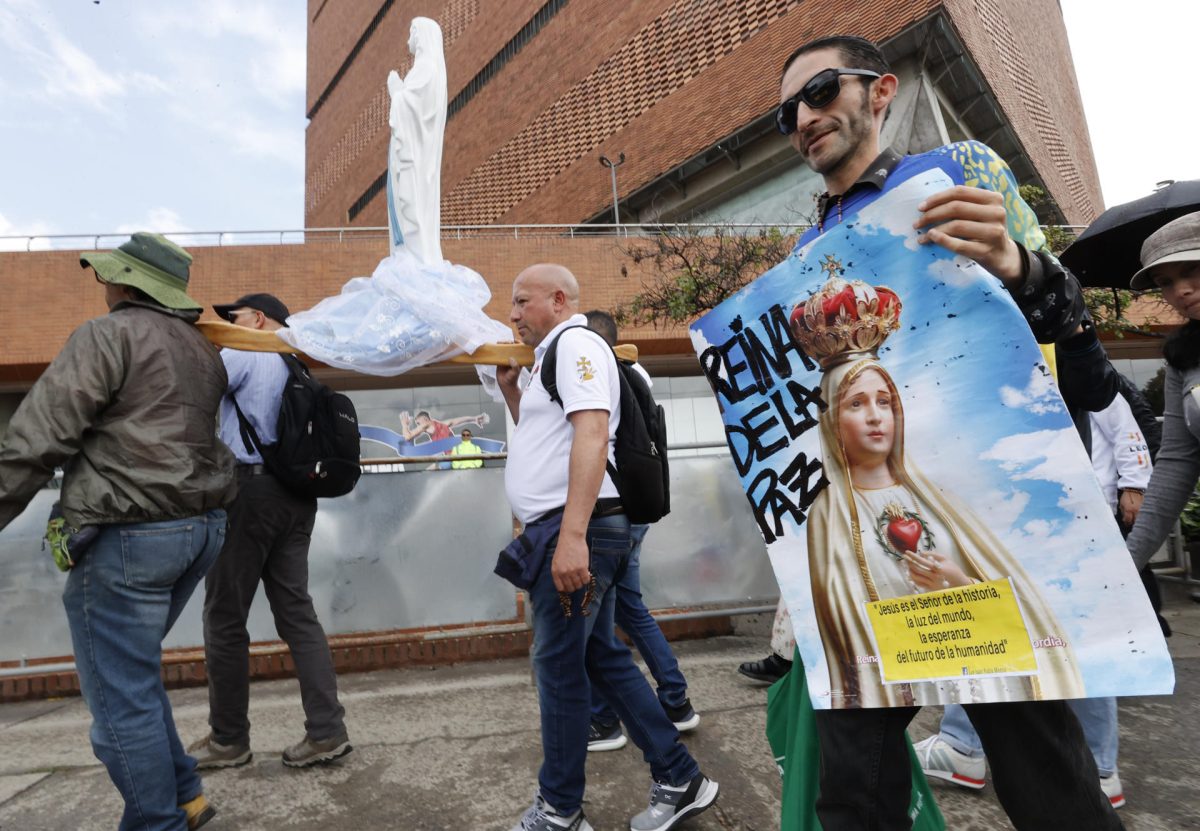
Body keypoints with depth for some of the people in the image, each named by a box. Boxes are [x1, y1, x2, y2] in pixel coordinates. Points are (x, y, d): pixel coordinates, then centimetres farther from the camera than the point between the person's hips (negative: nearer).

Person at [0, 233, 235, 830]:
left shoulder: (108, 336, -9)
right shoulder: (201, 350, 15)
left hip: (131, 536, -8)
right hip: (200, 528, 8)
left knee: (120, 695, 6)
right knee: (129, 672, 23)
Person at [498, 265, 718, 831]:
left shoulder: (575, 343, -9)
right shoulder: (552, 355, 22)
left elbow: (591, 434, -24)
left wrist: (572, 536, -31)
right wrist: (510, 390, 17)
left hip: (575, 530, -10)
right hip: (566, 531, 10)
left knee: (558, 665, 2)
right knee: (602, 657, 14)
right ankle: (678, 781, 26)